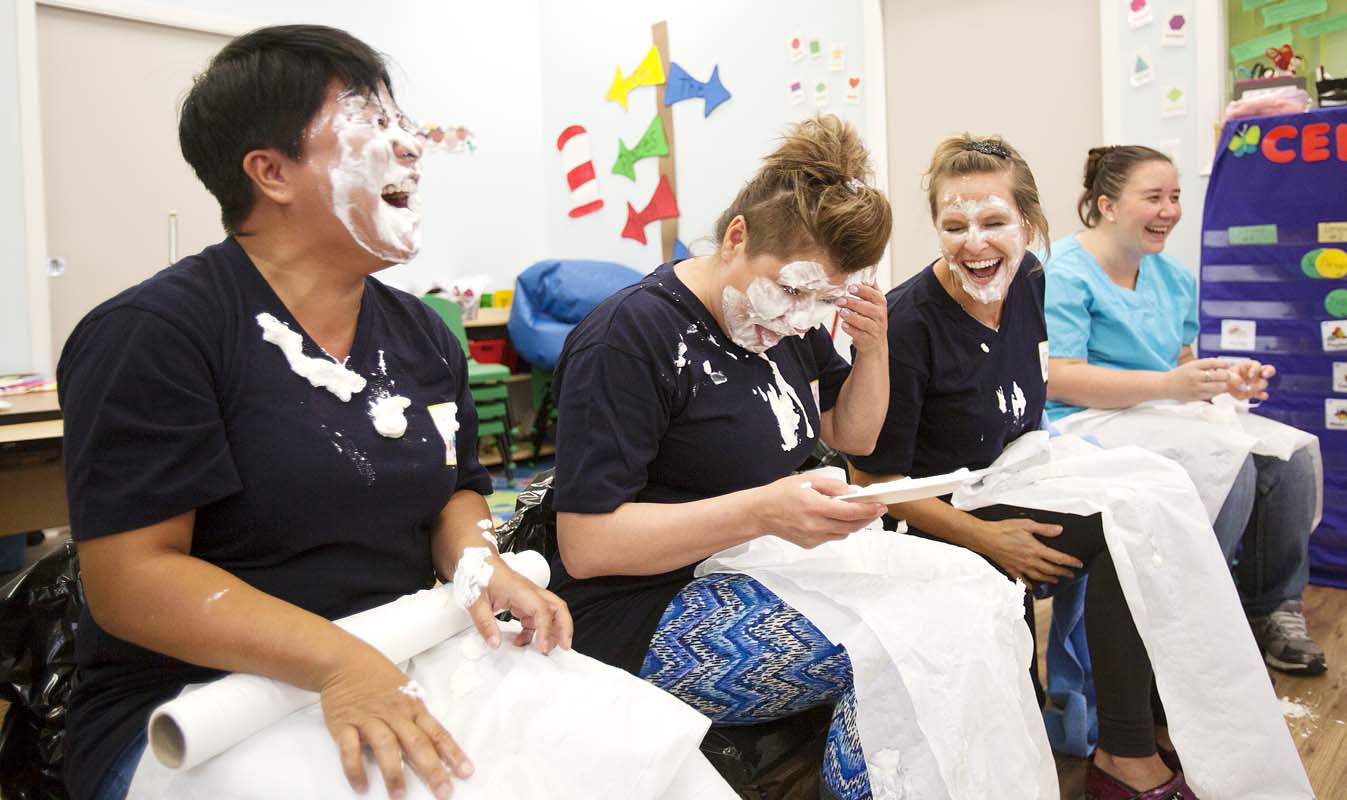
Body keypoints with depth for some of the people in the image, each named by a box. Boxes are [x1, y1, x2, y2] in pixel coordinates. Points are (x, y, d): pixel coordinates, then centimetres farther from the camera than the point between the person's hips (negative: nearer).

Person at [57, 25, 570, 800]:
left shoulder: (425, 336, 8)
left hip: (399, 678, 6)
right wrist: (335, 660, -29)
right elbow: (129, 576, -17)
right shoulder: (154, 334, -12)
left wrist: (479, 564, -11)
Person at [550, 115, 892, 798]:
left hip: (763, 578, 9)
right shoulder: (629, 337, -18)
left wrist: (873, 346, -2)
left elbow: (854, 435, 18)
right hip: (650, 616, -8)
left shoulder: (789, 319, 7)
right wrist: (761, 511, -31)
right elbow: (585, 545, -21)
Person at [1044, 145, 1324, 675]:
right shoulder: (1065, 273, -12)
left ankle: (1274, 610, 8)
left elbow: (1180, 367, 22)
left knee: (1288, 456, -8)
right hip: (1093, 429, -8)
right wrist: (1168, 385, -28)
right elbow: (1058, 380, -22)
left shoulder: (1174, 278, 14)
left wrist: (1224, 380, -2)